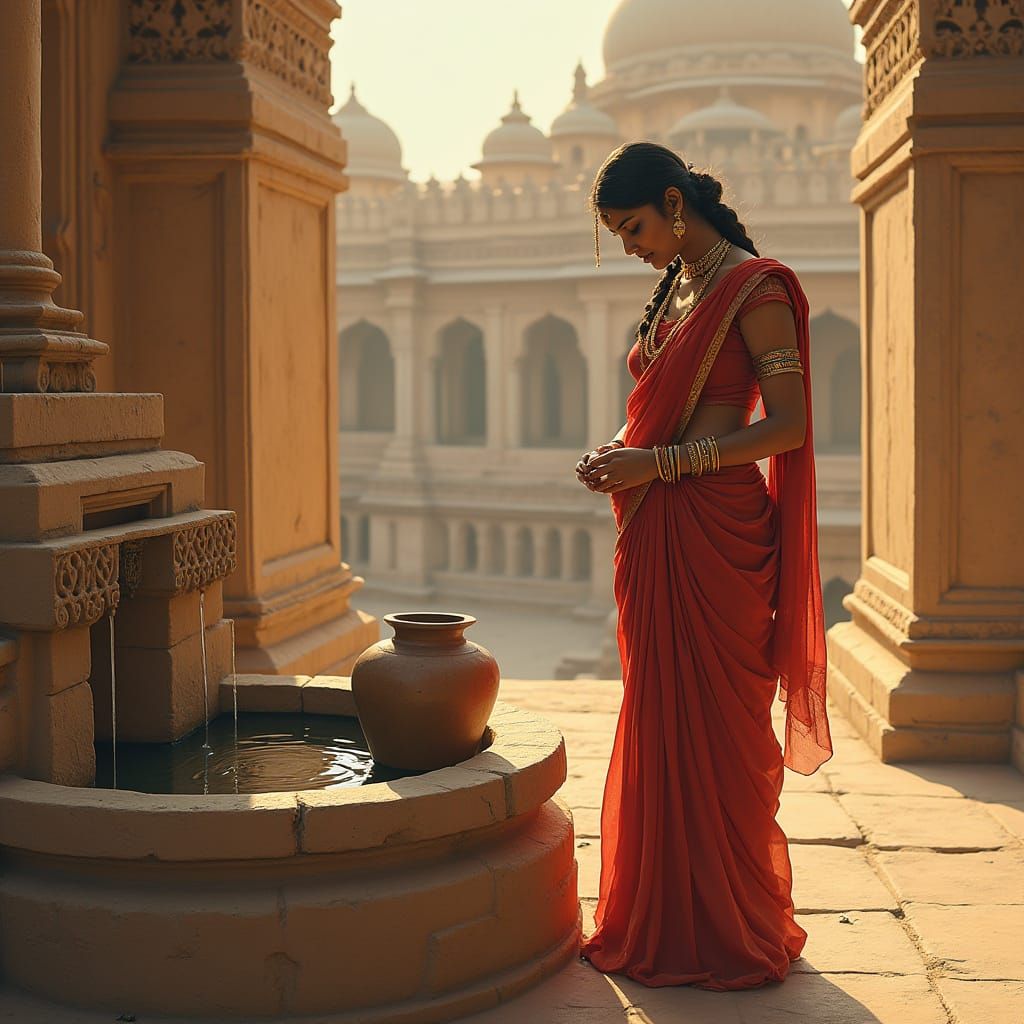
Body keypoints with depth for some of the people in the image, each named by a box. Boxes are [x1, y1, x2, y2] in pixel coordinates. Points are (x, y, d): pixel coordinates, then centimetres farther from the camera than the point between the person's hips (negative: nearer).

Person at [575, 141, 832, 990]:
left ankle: (731, 930, 12)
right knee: (658, 720, 11)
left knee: (714, 726, -1)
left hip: (715, 529, -8)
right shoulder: (674, 290, 17)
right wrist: (619, 453, 3)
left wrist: (660, 463, -18)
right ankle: (662, 919, 21)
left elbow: (788, 425, -15)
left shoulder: (754, 288, -9)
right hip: (654, 533, 8)